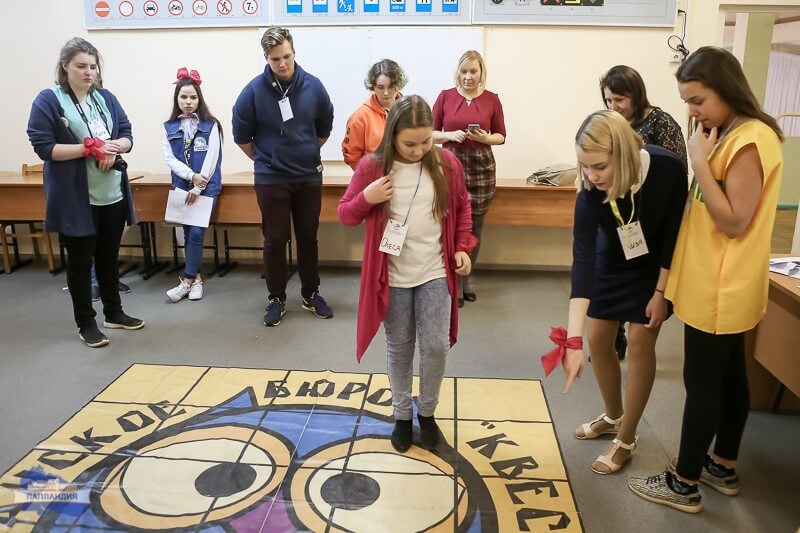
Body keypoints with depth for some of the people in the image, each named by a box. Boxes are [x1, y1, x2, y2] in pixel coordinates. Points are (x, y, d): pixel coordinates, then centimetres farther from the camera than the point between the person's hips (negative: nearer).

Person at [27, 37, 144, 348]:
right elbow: (43, 147, -13)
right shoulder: (48, 100, -6)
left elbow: (127, 136, 9)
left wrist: (113, 146, -13)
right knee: (81, 261, 6)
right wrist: (89, 149, -21)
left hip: (113, 195, 5)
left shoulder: (106, 98, 9)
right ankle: (86, 323, 19)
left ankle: (114, 313, 31)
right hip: (75, 199, -5)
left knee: (109, 258, 16)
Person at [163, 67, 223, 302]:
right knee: (187, 233, 6)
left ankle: (187, 280, -1)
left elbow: (211, 159, -9)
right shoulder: (169, 128, 6)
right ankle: (196, 278, 17)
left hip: (207, 187, -3)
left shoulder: (210, 125, -3)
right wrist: (191, 176, -15)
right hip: (182, 186, 3)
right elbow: (169, 159, 0)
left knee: (197, 232, -9)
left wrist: (198, 188, -14)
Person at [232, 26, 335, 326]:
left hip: (309, 177, 2)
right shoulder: (254, 91, -10)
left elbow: (324, 129, 10)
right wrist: (264, 160, 7)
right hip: (271, 179, -2)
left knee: (308, 237, 11)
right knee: (275, 239, 5)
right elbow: (241, 136, 2)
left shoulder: (313, 86, -5)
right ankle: (276, 298, 19)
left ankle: (311, 294, 25)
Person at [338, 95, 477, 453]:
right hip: (392, 278, -1)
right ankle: (402, 415, 31)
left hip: (435, 275, 1)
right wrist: (366, 199, -21)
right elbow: (345, 215, -1)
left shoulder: (446, 164, -3)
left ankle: (427, 413, 27)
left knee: (436, 346, 3)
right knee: (399, 348, 11)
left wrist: (463, 247, 2)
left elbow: (462, 207, 11)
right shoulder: (372, 167, -9)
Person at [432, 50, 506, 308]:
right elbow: (431, 133, 5)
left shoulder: (492, 99, 4)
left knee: (475, 226, 7)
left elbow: (501, 135, 10)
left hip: (482, 167, 1)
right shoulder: (445, 96, 2)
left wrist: (485, 138, -10)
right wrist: (450, 135, -13)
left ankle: (466, 280, 23)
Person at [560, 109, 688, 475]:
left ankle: (626, 440, 10)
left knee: (641, 342, -6)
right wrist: (573, 339, -43)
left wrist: (661, 291, -17)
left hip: (657, 266, -2)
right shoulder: (590, 194, -31)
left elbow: (675, 231, -19)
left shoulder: (668, 169, -34)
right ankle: (613, 416, 31)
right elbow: (582, 259, -37)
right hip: (612, 264, 2)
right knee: (598, 340, 5)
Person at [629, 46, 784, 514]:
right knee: (728, 375, 18)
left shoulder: (751, 139, -20)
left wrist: (700, 162, -22)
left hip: (719, 289, -10)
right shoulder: (731, 135, 11)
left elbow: (734, 222, -23)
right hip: (721, 285, 10)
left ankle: (685, 484, 14)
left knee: (701, 383, 0)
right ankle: (724, 467, 33)